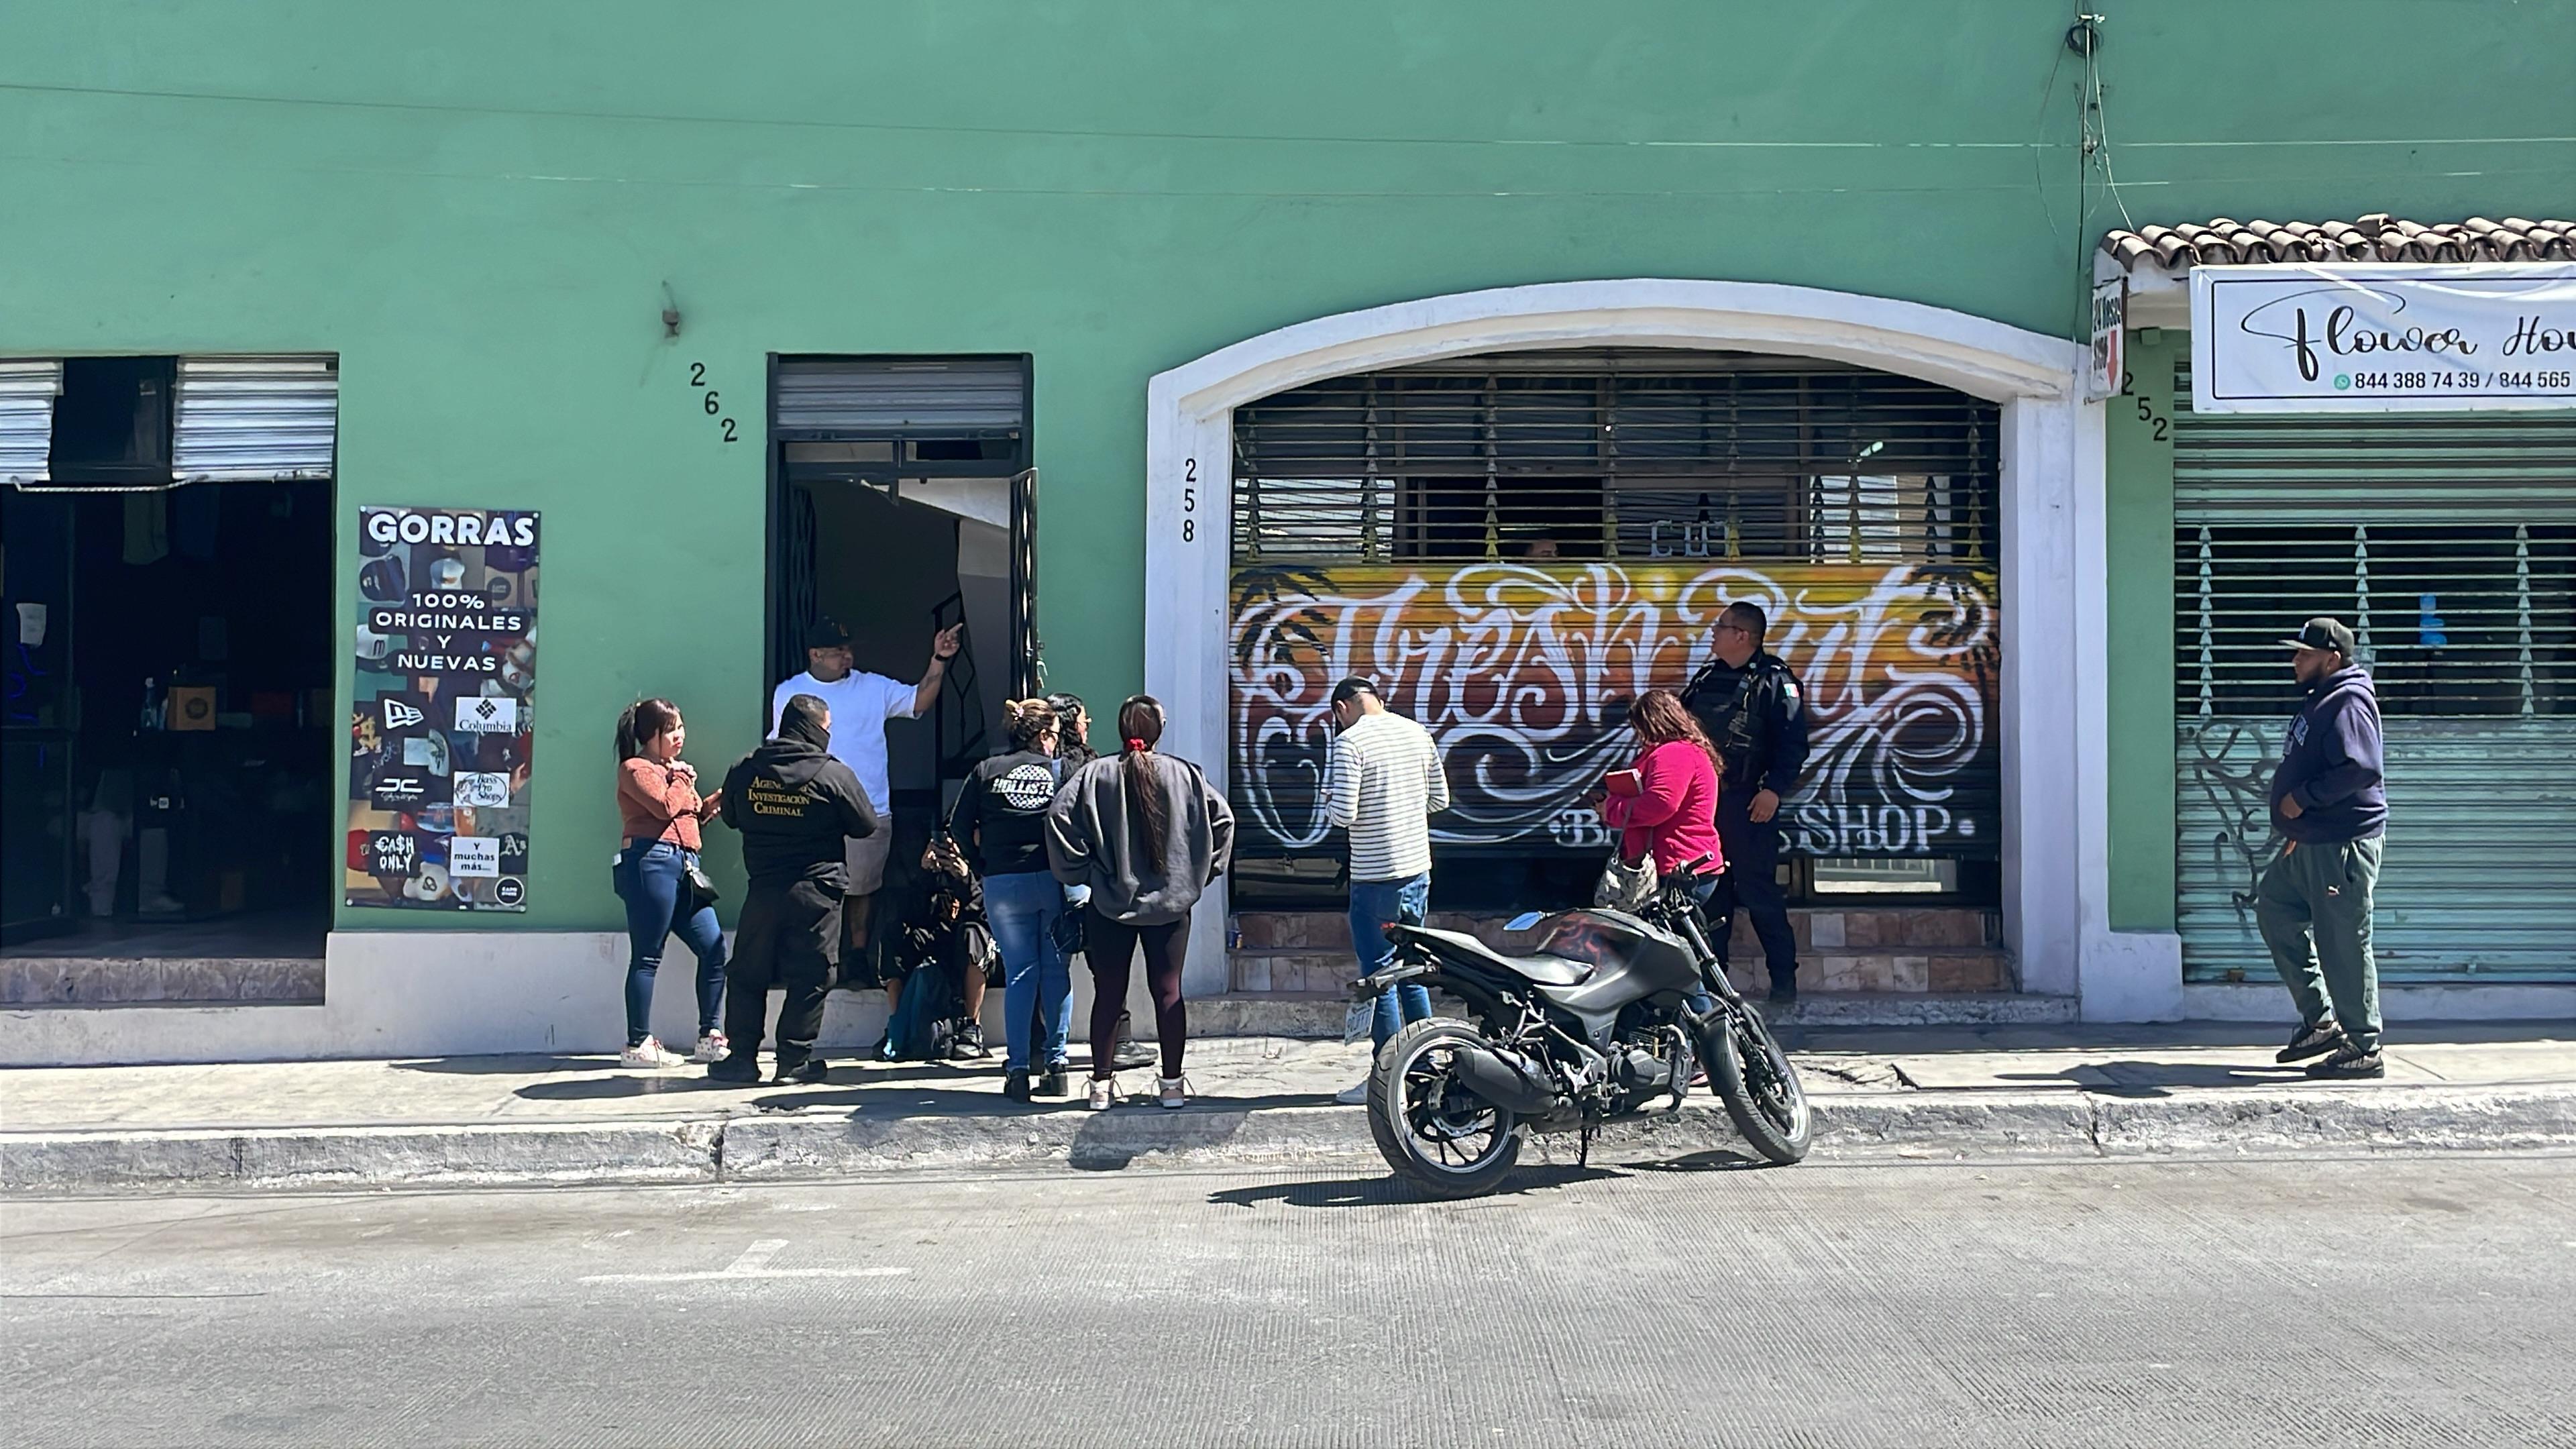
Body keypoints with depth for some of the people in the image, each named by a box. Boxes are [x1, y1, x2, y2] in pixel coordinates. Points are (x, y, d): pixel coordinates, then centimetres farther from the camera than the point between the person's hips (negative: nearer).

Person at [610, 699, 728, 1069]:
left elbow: (694, 813, 27)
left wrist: (721, 798, 10)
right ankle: (638, 1045, -3)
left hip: (685, 866, 9)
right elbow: (665, 807, -15)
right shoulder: (636, 768, -1)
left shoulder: (673, 770, 27)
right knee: (647, 956, -7)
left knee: (713, 947, 2)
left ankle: (709, 1038, 6)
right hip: (651, 862, -9)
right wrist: (682, 781, 2)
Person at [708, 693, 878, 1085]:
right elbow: (867, 826, 1)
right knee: (810, 979, 5)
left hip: (762, 888, 3)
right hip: (816, 890, -3)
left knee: (748, 975, 12)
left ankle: (741, 1056, 12)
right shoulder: (834, 774, -9)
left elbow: (730, 818, 18)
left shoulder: (744, 769, 3)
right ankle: (795, 1060, 6)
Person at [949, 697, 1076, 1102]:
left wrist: (984, 865, 12)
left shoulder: (987, 771, 6)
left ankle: (1018, 1070, 1)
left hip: (1003, 883, 1)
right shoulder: (1062, 770, 3)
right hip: (1054, 881, -1)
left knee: (1019, 974, 5)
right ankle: (1055, 1064, 7)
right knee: (1056, 970, 8)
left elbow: (959, 827, 3)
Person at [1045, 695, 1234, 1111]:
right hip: (1171, 901, 0)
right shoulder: (1183, 775, -3)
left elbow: (1059, 815, -13)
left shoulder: (1095, 774, -4)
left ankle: (1102, 1084, 11)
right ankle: (1173, 1084, 9)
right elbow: (1222, 818, -4)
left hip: (1110, 903, 0)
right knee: (1168, 991, 7)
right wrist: (1202, 871, 5)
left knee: (1108, 992, 8)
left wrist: (1079, 871, -5)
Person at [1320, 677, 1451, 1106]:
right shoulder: (1417, 733, 7)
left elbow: (1343, 813, -17)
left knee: (1380, 975, 1)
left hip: (1375, 877, -7)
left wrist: (1328, 801, 3)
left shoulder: (1350, 741, -13)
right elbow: (1440, 798, 12)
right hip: (1418, 869, 7)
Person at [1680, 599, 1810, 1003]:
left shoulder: (1774, 681, -5)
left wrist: (1774, 789, -20)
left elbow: (1793, 743, -11)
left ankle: (1784, 977, 2)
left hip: (1749, 803, -7)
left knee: (1758, 892, -7)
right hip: (1703, 799, 7)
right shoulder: (1706, 678, 16)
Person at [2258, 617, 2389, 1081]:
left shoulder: (2348, 702, -15)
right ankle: (2321, 1021, 22)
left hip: (2343, 845, -11)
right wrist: (2298, 820, 17)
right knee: (2274, 911, 16)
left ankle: (2363, 1049, 4)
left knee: (2343, 944, -5)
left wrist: (2303, 798, -20)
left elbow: (2361, 768, -28)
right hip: (2309, 842, 11)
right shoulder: (2322, 700, 17)